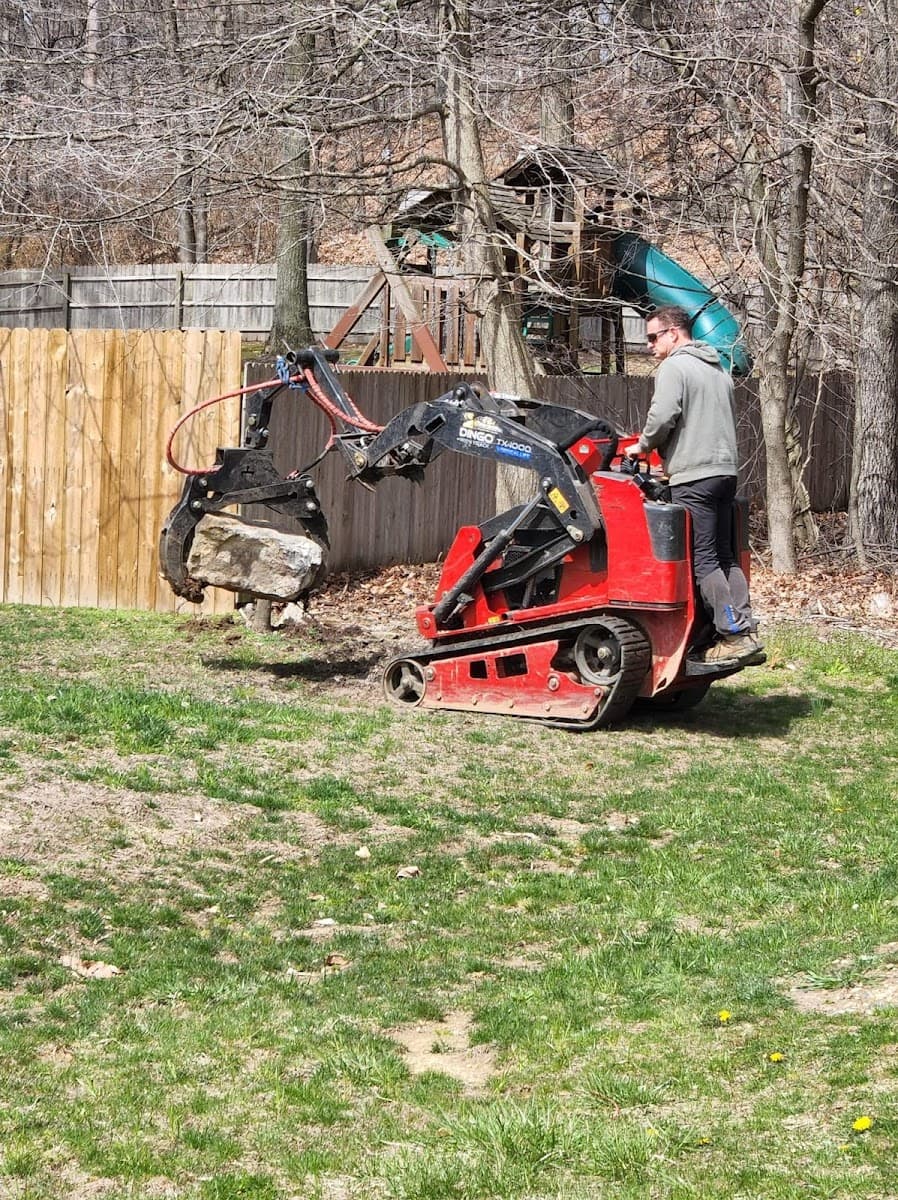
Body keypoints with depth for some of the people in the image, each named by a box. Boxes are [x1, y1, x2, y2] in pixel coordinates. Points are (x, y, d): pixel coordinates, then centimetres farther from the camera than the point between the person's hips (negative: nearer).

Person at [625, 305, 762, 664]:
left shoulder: (674, 367, -6)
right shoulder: (719, 370, 21)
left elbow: (662, 416, -17)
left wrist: (643, 446, 3)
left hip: (693, 476, -9)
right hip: (726, 470, 9)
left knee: (704, 561, -7)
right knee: (725, 557, 11)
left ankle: (733, 634, -12)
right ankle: (745, 631, 5)